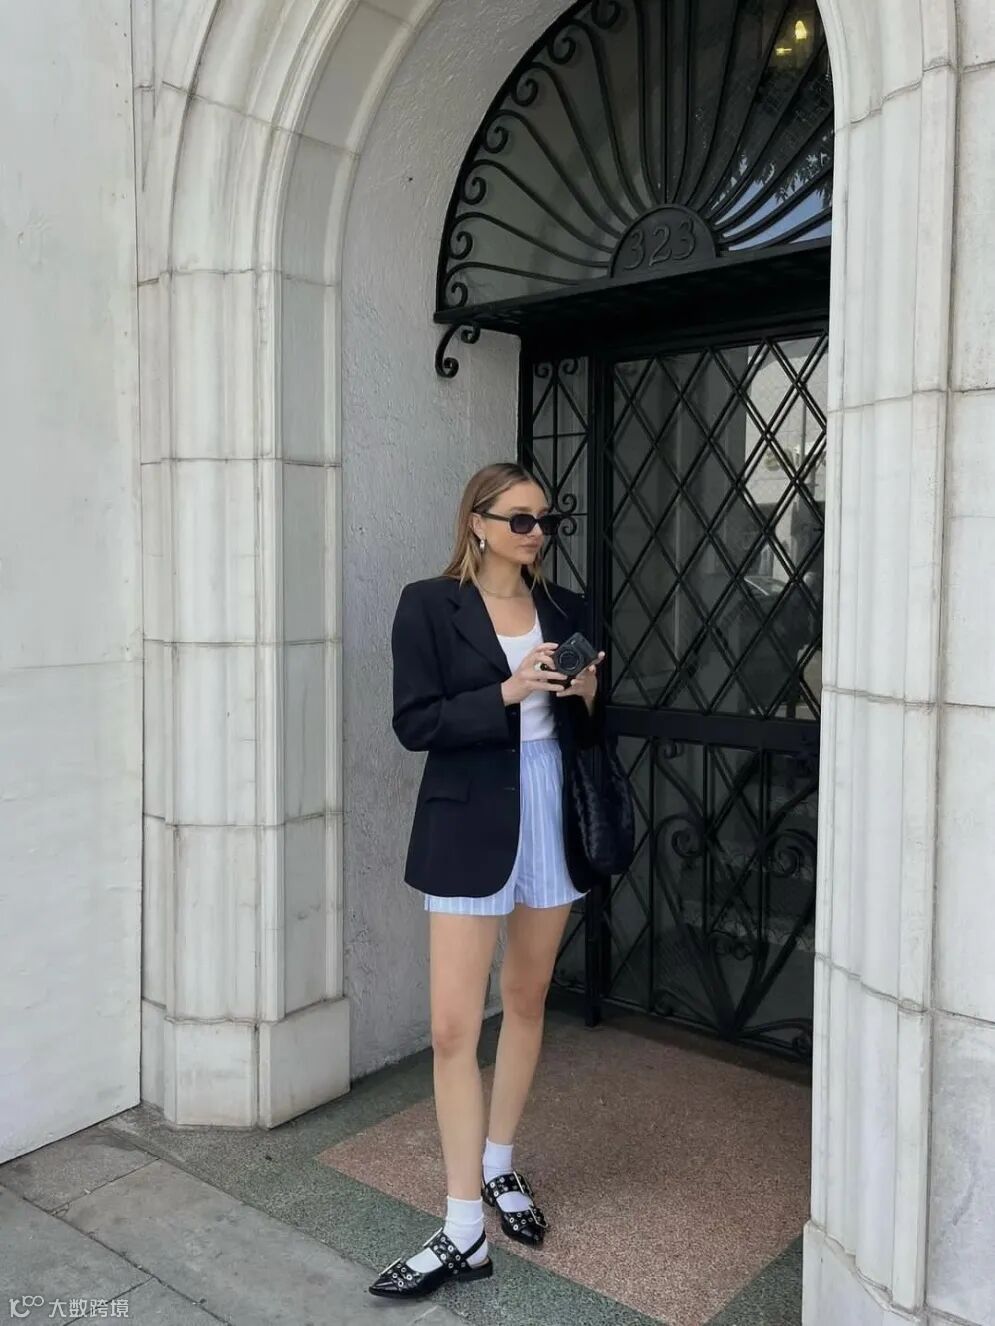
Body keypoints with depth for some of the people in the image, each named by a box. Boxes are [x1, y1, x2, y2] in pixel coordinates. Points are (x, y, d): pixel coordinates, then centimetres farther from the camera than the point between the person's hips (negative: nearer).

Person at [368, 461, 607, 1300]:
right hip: (469, 825, -4)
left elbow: (589, 733, 13)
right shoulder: (429, 605, -4)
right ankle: (464, 1233, 9)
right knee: (453, 1027, -4)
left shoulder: (568, 609, 8)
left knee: (527, 999, 16)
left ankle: (500, 1166, 36)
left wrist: (588, 696, -9)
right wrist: (507, 691, -20)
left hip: (552, 817, 4)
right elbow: (414, 724, -10)